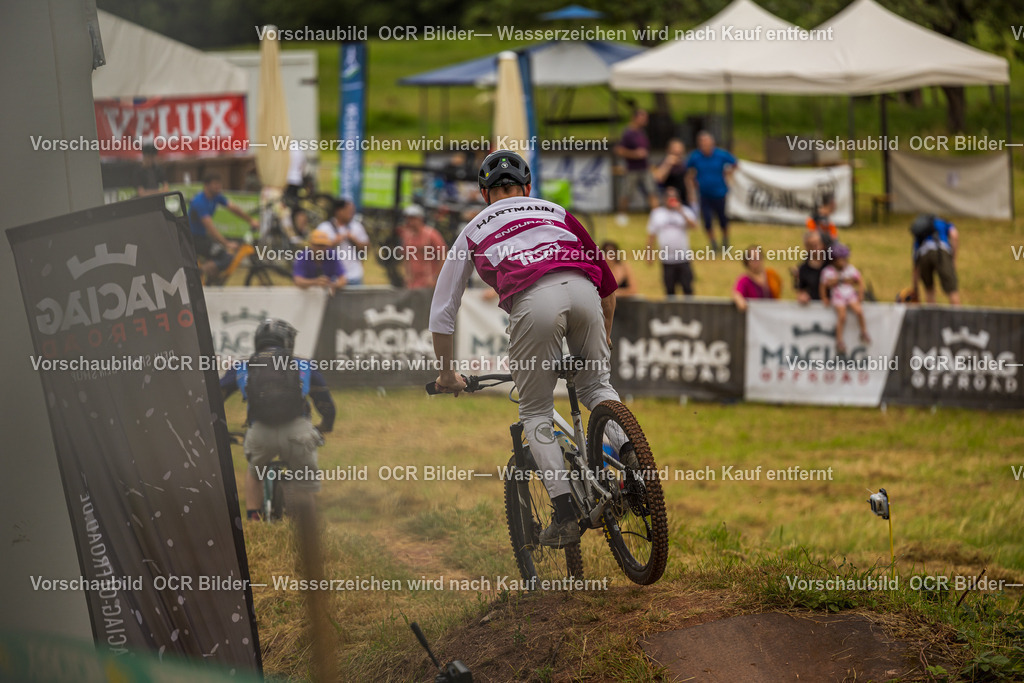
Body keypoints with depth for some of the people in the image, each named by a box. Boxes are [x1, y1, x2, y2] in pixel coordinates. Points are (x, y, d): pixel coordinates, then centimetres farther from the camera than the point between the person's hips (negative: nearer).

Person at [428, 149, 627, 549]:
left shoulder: (474, 231, 32)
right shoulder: (556, 212, 36)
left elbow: (441, 312, 32)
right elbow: (607, 281, 38)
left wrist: (446, 374, 43)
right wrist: (604, 335, 53)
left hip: (532, 302, -2)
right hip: (582, 291, 2)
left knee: (535, 414, 13)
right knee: (596, 384, 25)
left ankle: (565, 514, 3)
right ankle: (628, 453, 0)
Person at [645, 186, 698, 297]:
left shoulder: (685, 211, 3)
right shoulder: (656, 213, 7)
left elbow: (693, 225, -16)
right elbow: (651, 235, 10)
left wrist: (681, 212, -24)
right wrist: (649, 254, 7)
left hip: (684, 259, -1)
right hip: (666, 260, 1)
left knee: (687, 288, -2)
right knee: (669, 289, 7)